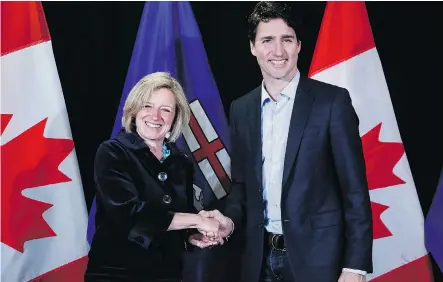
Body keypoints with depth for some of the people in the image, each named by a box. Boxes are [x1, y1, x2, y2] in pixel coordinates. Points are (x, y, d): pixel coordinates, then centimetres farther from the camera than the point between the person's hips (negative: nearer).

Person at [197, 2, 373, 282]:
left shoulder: (332, 101, -7)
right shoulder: (241, 109, 6)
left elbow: (355, 190, -8)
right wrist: (231, 219, -5)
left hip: (316, 258, -4)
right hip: (260, 259, 4)